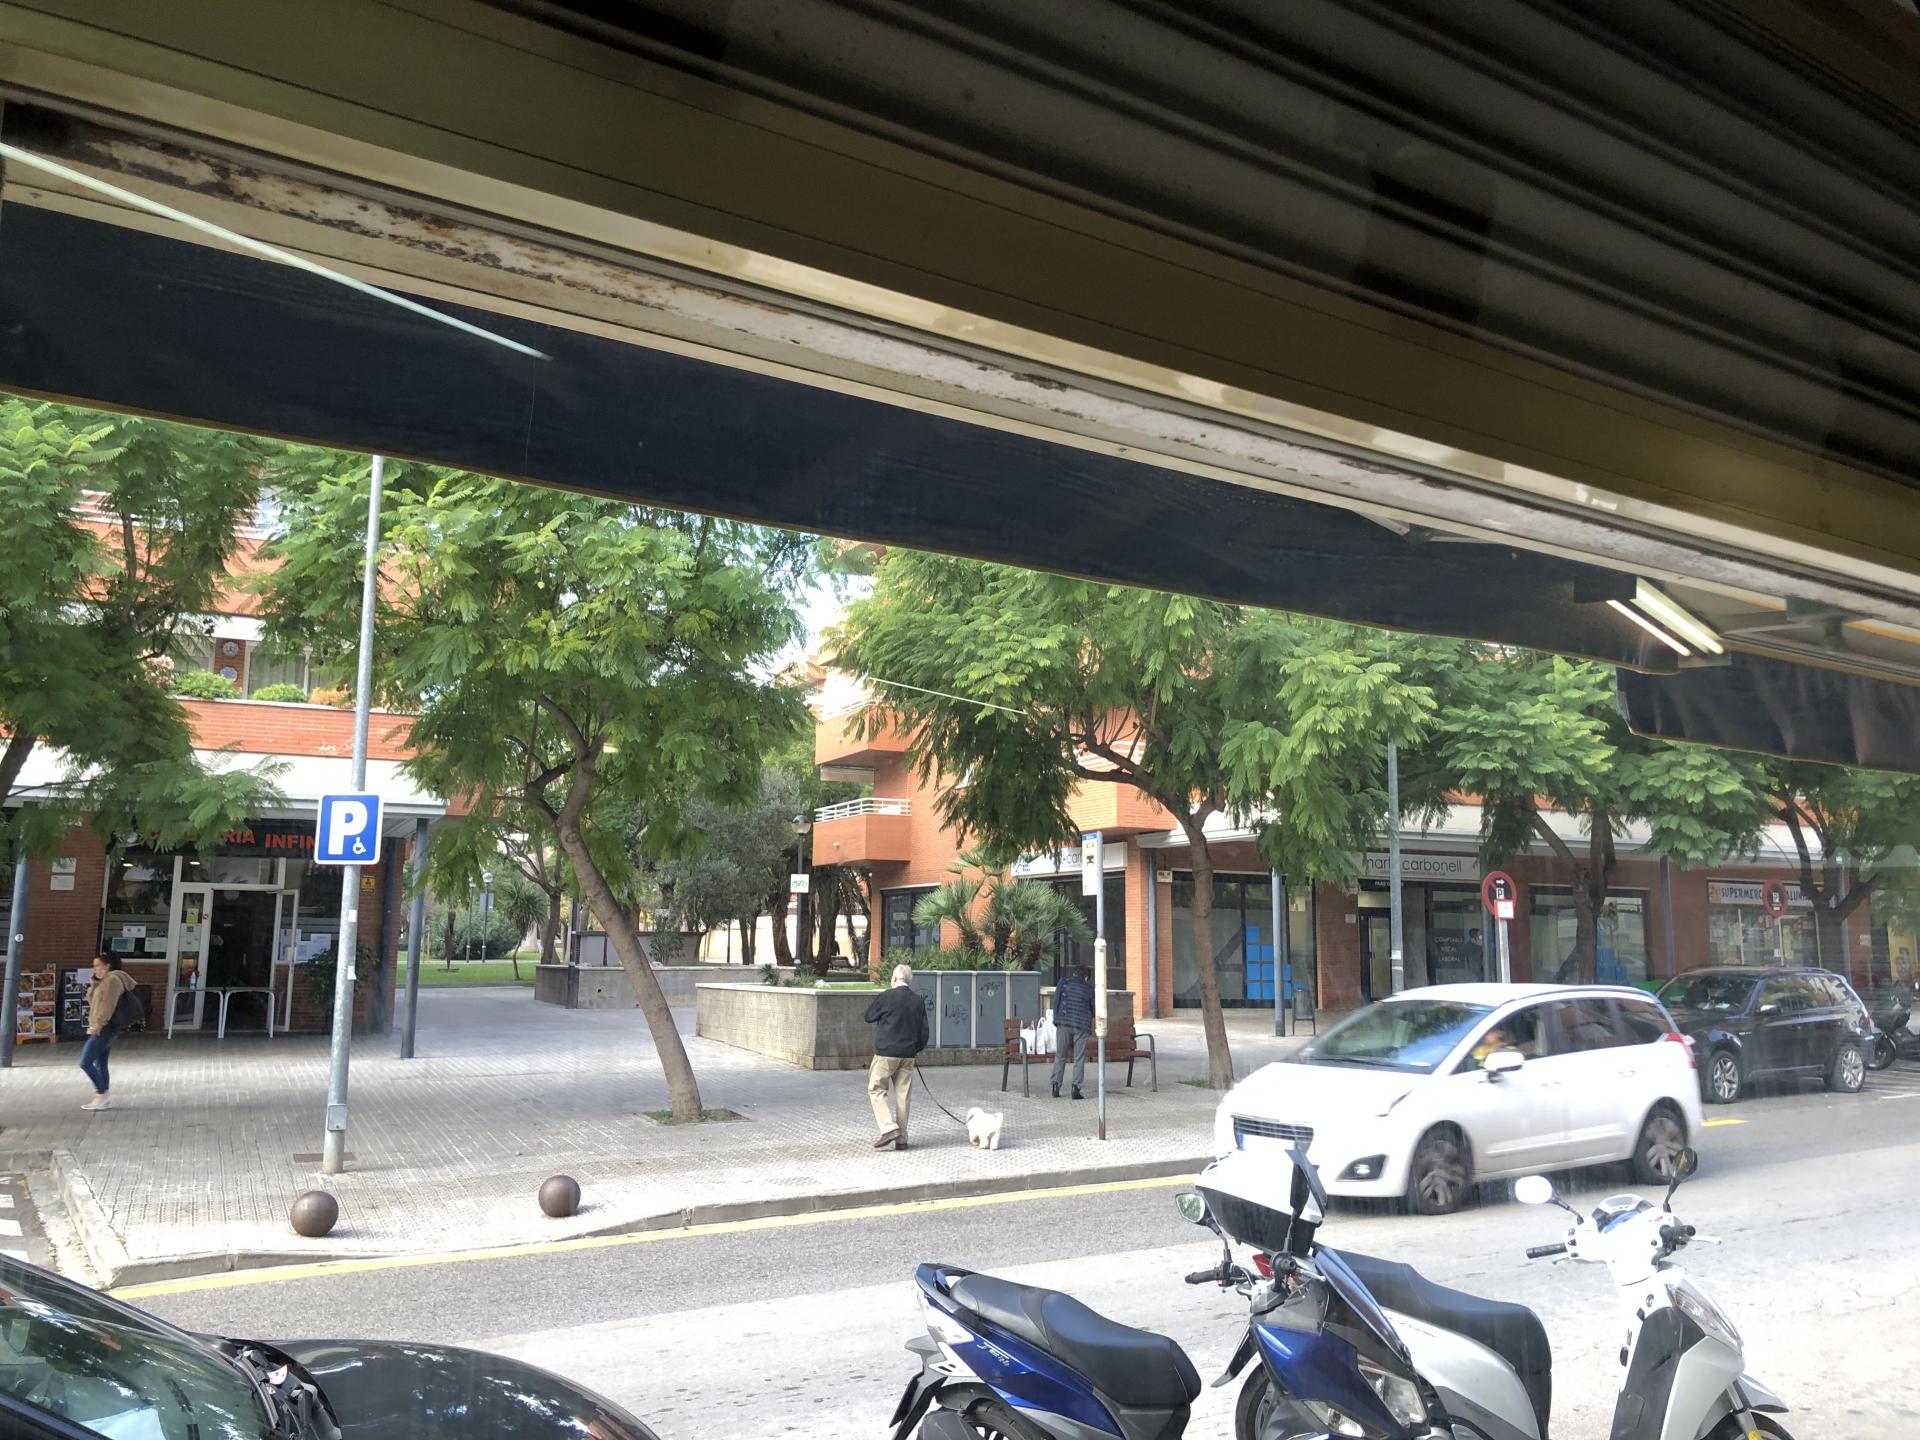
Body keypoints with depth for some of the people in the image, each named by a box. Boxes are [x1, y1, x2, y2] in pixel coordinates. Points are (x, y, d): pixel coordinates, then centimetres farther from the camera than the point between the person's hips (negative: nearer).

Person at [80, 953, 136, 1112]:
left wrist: (97, 1025, -22)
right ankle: (104, 1099, 13)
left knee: (85, 1062, -11)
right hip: (102, 1028, 10)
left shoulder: (112, 980, -14)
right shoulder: (104, 981, 19)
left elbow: (108, 1006, -21)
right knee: (100, 1063, 10)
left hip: (105, 1028, -10)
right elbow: (91, 999, 21)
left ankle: (102, 1095, -6)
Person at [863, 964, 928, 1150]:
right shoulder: (918, 1000, 4)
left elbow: (868, 1016, 5)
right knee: (903, 1095, 9)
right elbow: (924, 1032, 8)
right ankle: (901, 1138, 12)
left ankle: (889, 1128, -9)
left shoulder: (888, 997, -10)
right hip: (908, 1054, 5)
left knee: (876, 1089, 5)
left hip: (886, 1052, -5)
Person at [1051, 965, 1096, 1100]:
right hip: (1082, 1026, 0)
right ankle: (1076, 1088, -6)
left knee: (1060, 1056, 8)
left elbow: (1056, 1000, 7)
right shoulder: (1089, 989, 11)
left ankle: (1056, 1086, 5)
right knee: (1079, 1059, 2)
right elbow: (1094, 1009, 20)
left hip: (1064, 1024, 0)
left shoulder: (1064, 982, 9)